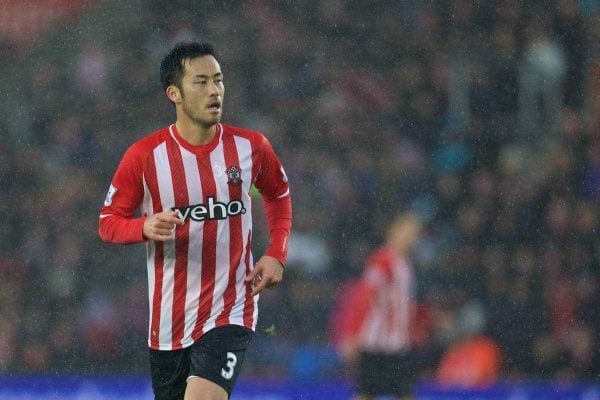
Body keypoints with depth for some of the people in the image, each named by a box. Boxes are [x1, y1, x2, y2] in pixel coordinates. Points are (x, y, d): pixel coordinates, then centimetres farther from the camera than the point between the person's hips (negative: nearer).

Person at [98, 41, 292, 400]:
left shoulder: (250, 147, -1)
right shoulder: (144, 156, -7)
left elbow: (279, 195, 19)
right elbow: (109, 222, 2)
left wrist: (277, 255, 4)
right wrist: (146, 227, -20)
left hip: (231, 313, -1)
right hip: (169, 321, 1)